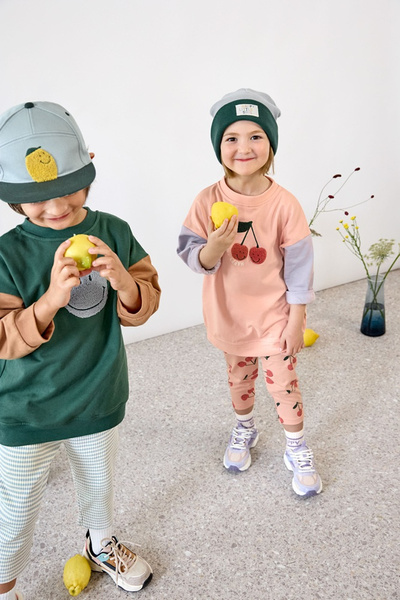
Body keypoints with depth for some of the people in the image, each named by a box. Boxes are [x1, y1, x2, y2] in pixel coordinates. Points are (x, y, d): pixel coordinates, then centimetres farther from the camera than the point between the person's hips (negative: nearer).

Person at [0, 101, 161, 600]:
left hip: (99, 402, 3)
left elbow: (143, 308, -7)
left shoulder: (114, 233, -11)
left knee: (97, 484, 28)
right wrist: (50, 299, -39)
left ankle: (101, 544, 59)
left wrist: (124, 282, -30)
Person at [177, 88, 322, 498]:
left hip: (274, 316, -2)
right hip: (230, 315, 2)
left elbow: (298, 267, -10)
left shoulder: (284, 204, -17)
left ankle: (297, 450, 33)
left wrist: (296, 321, -7)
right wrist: (214, 246, -33)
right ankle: (244, 430, 50)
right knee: (239, 377, 23)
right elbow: (192, 258, -11)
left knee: (283, 383, 9)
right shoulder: (209, 201, -13)